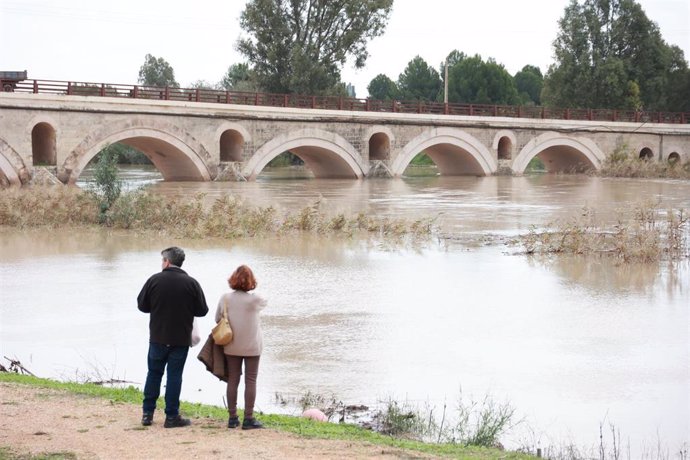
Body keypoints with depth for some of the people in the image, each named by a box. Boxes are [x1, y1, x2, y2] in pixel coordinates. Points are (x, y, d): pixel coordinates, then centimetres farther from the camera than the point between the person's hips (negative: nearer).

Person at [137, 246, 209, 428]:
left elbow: (142, 305, 0)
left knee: (154, 373, 13)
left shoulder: (154, 280, -5)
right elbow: (202, 310, -4)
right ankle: (172, 416, 4)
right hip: (181, 339, -1)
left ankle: (147, 413, 14)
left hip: (157, 338, 1)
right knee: (174, 375, 3)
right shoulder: (191, 283, -7)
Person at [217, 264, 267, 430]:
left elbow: (217, 319, 1)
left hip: (231, 346, 3)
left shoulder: (225, 298, -7)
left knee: (232, 380, 10)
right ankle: (248, 419, 4)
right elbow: (264, 304, 7)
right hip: (252, 346, -3)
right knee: (250, 381, 4)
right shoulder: (255, 300, -14)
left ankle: (232, 417, 13)